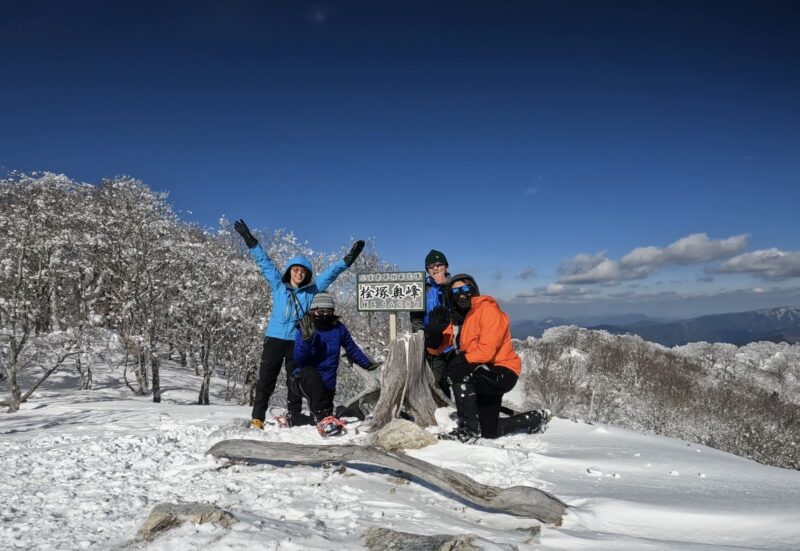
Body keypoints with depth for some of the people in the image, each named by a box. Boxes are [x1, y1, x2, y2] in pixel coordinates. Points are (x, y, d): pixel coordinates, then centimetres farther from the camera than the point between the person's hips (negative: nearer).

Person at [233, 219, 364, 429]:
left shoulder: (311, 290, 7)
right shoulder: (278, 285, 7)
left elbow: (330, 273, 8)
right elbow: (265, 262, 9)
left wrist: (347, 260, 2)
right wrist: (250, 242, 9)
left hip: (298, 341, 1)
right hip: (275, 338, -1)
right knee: (266, 380, 1)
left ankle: (294, 414, 18)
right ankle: (257, 417, 5)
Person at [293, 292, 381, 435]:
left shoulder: (339, 328, 1)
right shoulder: (304, 330, -8)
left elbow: (352, 349, 16)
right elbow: (298, 360, -19)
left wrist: (368, 364, 18)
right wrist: (306, 339, -33)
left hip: (327, 383, 4)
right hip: (306, 378, -4)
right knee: (311, 374, -38)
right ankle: (323, 417, -40)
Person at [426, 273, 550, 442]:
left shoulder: (488, 309, -16)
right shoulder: (455, 317, 5)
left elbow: (486, 351, -25)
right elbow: (435, 348, -2)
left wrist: (462, 360, -25)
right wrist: (435, 329, -20)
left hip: (502, 372, -8)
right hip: (483, 375, 8)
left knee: (459, 371, -32)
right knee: (490, 432, 16)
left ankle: (469, 428, -20)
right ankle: (537, 418, 37)